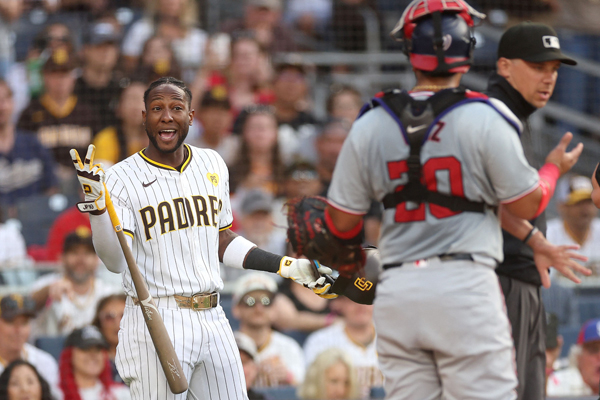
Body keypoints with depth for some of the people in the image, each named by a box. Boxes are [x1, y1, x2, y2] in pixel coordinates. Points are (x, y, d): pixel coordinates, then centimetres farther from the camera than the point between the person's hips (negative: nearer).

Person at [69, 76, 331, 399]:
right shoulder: (123, 178, -5)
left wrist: (288, 266, 17)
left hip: (211, 319, 5)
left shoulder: (213, 165, 12)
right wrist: (97, 205, -29)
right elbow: (116, 262, -15)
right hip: (156, 326, -5)